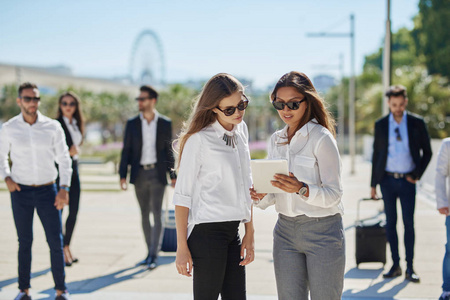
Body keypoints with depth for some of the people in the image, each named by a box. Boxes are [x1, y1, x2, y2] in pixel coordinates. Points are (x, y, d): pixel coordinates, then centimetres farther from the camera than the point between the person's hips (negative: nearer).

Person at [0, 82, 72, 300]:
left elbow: (64, 159, 2)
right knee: (24, 242, 7)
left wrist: (64, 189, -7)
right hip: (21, 191, 0)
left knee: (56, 242, -1)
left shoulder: (53, 127, -2)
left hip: (47, 190, 0)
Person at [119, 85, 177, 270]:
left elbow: (169, 151, 5)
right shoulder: (132, 124, 4)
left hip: (157, 174, -2)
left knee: (156, 213, -10)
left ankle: (153, 256, -9)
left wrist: (172, 175, 3)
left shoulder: (165, 124, 1)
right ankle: (150, 252, 19)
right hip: (139, 174, 2)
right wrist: (122, 175, -3)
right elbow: (126, 151, 4)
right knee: (144, 214, 9)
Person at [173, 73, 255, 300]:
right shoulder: (199, 139, -10)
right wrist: (182, 247, -10)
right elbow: (182, 195, -8)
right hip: (207, 232, -7)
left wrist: (249, 233, 13)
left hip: (233, 231, 7)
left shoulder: (241, 130, 10)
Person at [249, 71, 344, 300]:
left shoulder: (322, 138, -9)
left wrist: (301, 189, -30)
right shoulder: (276, 140, 10)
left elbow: (334, 194, -14)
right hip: (285, 230, 5)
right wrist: (260, 197, -8)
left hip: (322, 230, -5)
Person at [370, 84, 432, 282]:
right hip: (387, 180, 2)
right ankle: (395, 266, 14)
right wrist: (373, 184, 7)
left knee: (409, 223, -3)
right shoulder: (380, 125, 4)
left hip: (407, 180, -1)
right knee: (390, 223, 5)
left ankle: (409, 268, 3)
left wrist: (417, 175, -3)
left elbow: (427, 152, 7)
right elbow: (376, 154, 8)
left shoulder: (417, 123, 0)